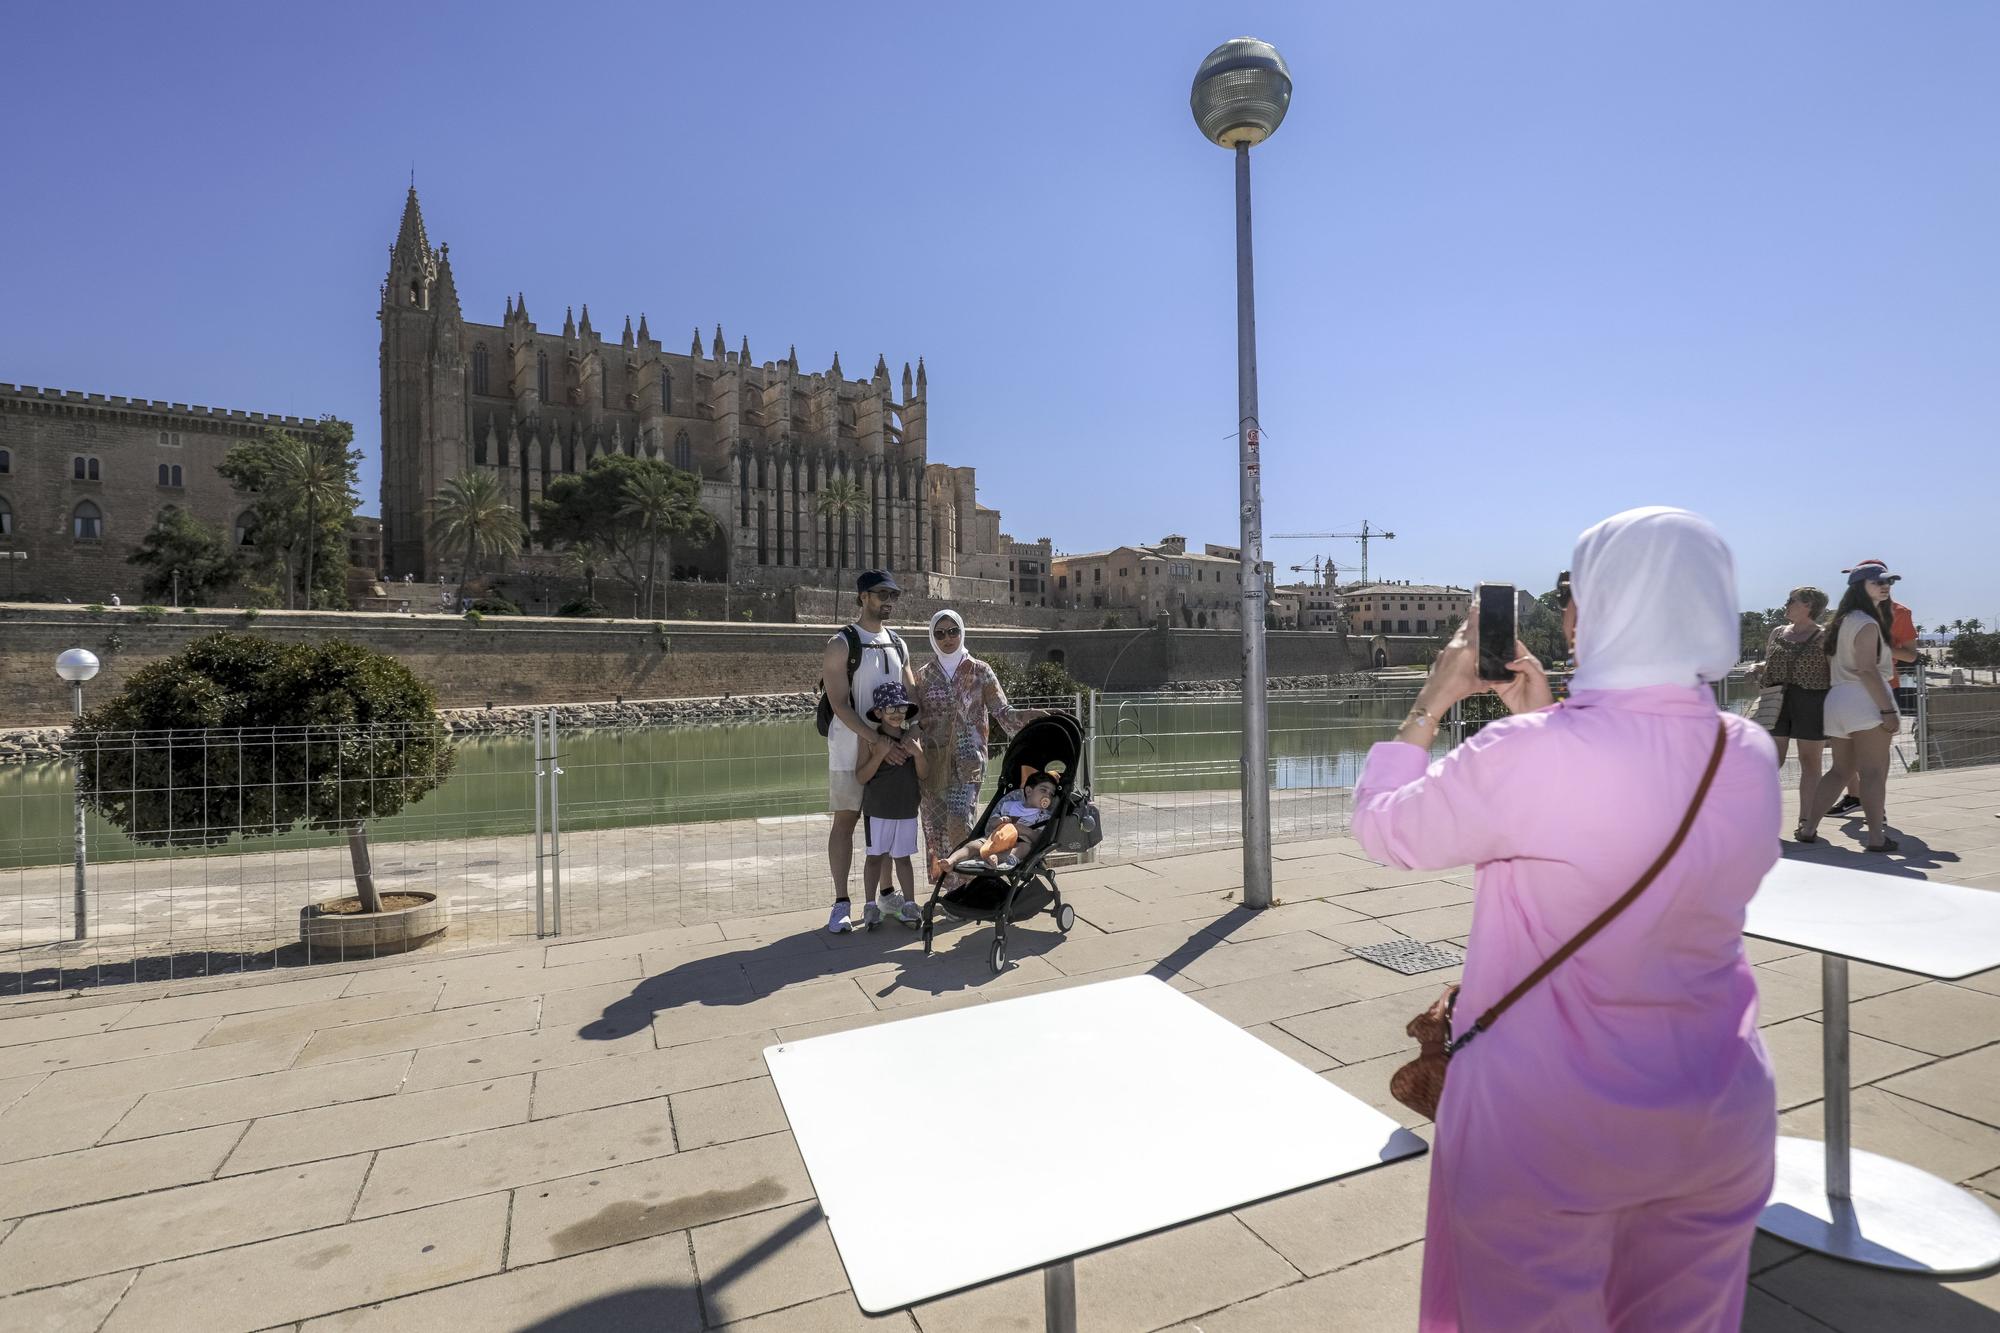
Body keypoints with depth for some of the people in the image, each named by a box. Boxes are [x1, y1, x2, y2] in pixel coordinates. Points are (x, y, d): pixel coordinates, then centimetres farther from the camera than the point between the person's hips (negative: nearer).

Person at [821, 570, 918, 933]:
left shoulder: (898, 644, 11)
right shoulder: (841, 644, -7)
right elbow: (839, 704, -15)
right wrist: (877, 741, -22)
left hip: (892, 747, 5)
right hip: (851, 746, -5)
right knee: (845, 820, -1)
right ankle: (841, 903, 6)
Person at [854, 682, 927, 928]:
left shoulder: (912, 737, 4)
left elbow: (923, 775, 4)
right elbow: (861, 777, -10)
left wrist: (918, 753, -13)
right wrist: (880, 754, -22)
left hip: (907, 808, 3)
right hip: (877, 808, -3)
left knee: (903, 857, 9)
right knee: (876, 856, 4)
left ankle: (908, 905, 16)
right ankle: (871, 905, 15)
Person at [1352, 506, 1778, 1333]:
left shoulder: (1531, 755, -26)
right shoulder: (1752, 757, -5)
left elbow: (1383, 828, -11)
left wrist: (1434, 699, -3)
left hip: (1546, 1132, -5)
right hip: (1719, 1121, 6)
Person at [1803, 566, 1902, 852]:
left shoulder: (1843, 621, 18)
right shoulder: (1867, 623, -8)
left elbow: (1830, 668, 18)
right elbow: (1867, 670, -16)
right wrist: (1888, 710, -17)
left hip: (1836, 698, 8)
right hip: (1865, 700, -8)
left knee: (1842, 771, 14)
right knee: (1873, 772, -4)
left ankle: (1809, 827, 11)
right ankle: (1876, 837, -2)